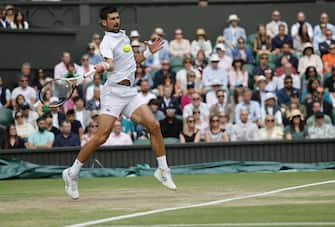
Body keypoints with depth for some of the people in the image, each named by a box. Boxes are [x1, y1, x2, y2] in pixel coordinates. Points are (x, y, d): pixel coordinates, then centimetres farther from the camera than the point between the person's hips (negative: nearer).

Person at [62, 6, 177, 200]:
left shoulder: (124, 35, 17)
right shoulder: (107, 42, -8)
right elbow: (111, 64, -29)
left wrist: (148, 53, 21)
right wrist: (105, 66, -50)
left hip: (130, 92, 7)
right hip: (114, 92, -7)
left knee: (154, 125, -7)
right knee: (102, 137, -13)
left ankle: (163, 170, 5)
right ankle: (72, 173, -1)